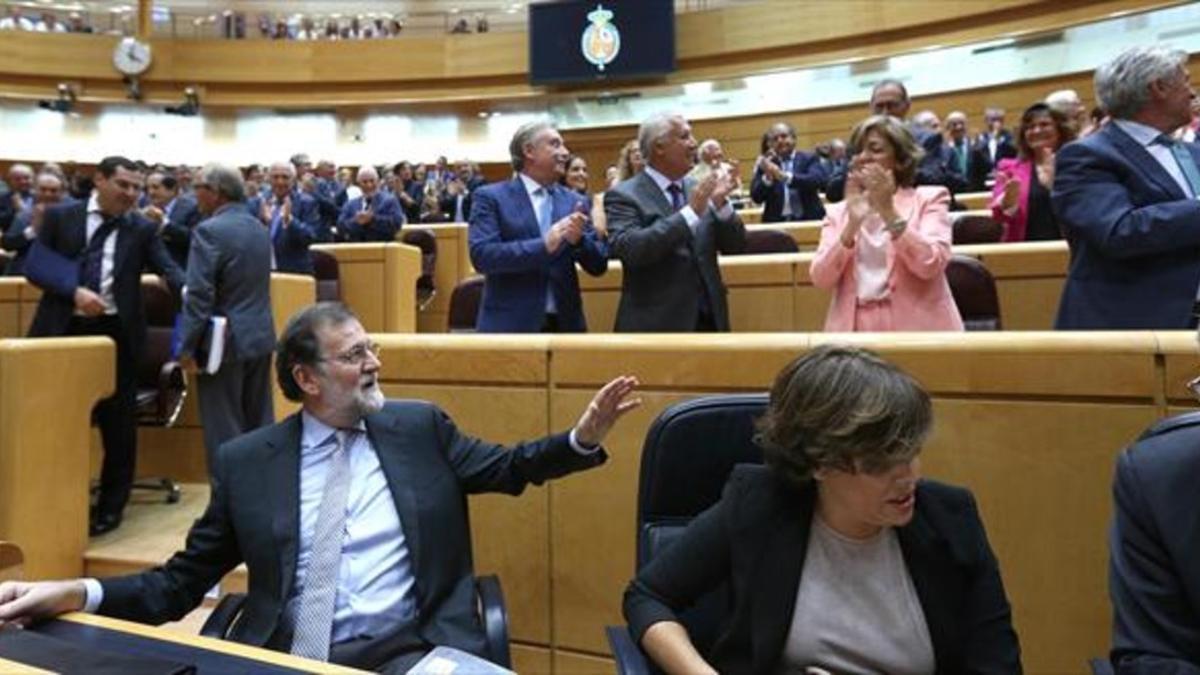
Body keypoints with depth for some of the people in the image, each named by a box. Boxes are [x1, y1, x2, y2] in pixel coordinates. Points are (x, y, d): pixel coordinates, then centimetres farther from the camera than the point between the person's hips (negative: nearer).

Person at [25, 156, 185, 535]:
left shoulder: (142, 229, 4)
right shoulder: (60, 217, 5)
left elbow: (168, 269, -8)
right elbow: (33, 267, 1)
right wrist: (74, 291, -17)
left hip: (116, 332, 0)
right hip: (63, 329, 1)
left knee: (117, 422, 5)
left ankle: (110, 506, 21)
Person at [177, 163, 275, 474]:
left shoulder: (210, 231, -14)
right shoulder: (259, 228, 10)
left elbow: (199, 296, -18)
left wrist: (187, 347, -12)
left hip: (225, 342, -8)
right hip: (261, 337, 8)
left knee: (224, 430, 1)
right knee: (260, 424, 14)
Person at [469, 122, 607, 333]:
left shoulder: (574, 201, 10)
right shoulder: (491, 197, -1)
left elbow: (599, 265, 7)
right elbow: (481, 254, -14)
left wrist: (578, 240, -13)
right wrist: (543, 246, -22)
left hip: (565, 324, 4)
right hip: (510, 324, -4)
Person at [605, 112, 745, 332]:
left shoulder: (698, 190, 9)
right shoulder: (623, 195, -7)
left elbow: (735, 246, 8)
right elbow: (628, 248, -23)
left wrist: (721, 203, -10)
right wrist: (691, 212, -24)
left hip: (708, 319, 5)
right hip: (656, 324, -5)